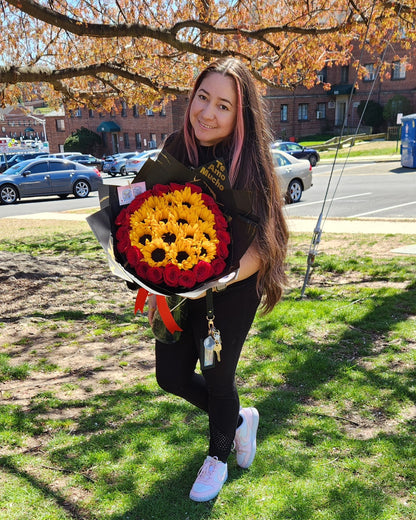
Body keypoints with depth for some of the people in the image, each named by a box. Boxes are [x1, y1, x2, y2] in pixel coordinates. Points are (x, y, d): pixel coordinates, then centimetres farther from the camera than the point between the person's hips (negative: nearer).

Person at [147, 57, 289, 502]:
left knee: (217, 379, 10)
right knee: (171, 376, 14)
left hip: (231, 292, -5)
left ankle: (218, 456, 43)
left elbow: (258, 249, -22)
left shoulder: (248, 165, -20)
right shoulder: (176, 149, -5)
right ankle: (239, 420, 44)